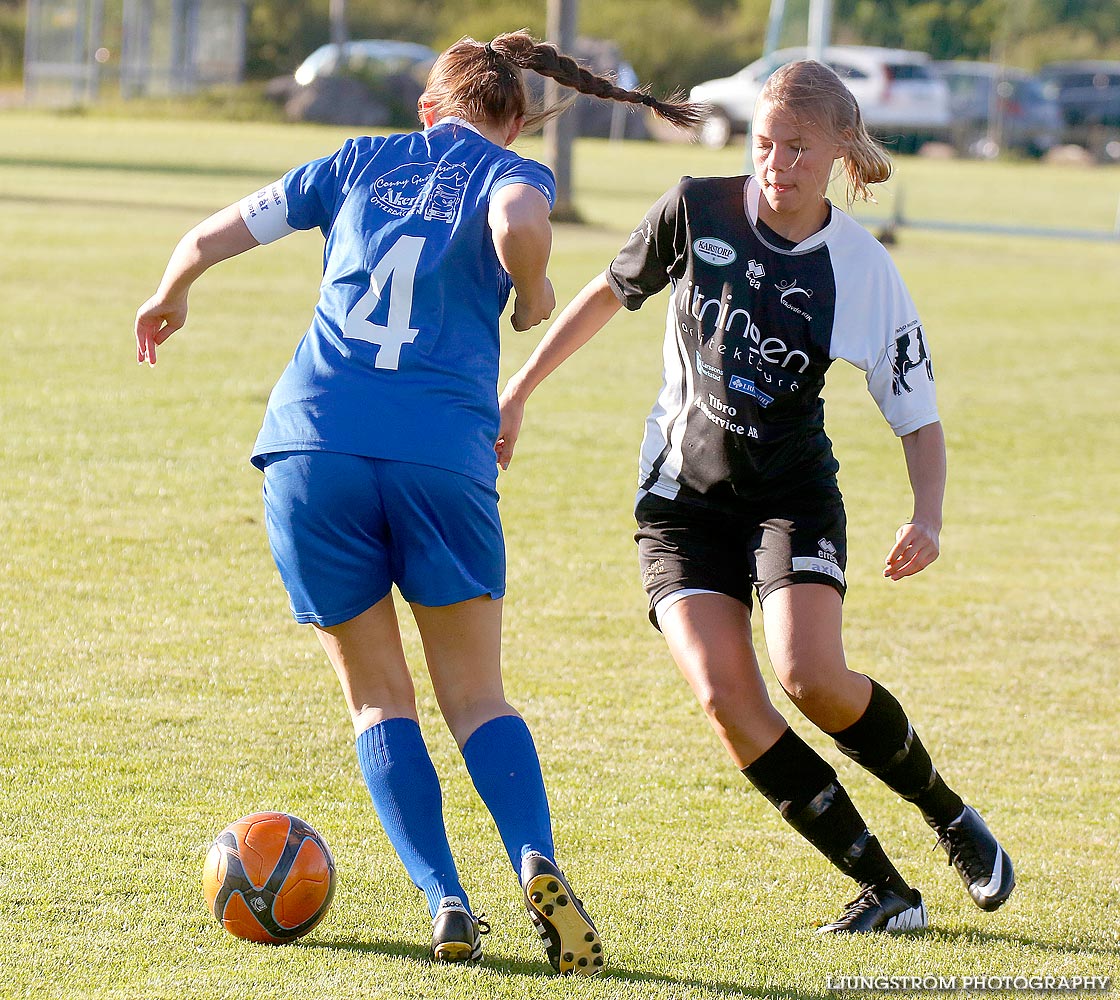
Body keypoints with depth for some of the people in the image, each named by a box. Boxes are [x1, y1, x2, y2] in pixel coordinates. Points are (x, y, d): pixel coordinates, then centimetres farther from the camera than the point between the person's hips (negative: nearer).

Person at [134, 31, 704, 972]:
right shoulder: (515, 176, 11)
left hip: (313, 442, 2)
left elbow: (211, 235, 22)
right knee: (477, 697, 8)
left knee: (379, 696, 12)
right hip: (441, 454, -1)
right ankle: (538, 864, -18)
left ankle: (446, 901, -5)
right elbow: (518, 225, -15)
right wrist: (533, 291, 6)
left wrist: (170, 298, 43)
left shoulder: (360, 161, 19)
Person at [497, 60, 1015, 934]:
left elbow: (918, 418, -4)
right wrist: (518, 392, 12)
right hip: (685, 494, 2)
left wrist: (927, 519, -22)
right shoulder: (696, 212, -7)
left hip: (792, 493, -2)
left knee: (811, 675, -25)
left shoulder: (866, 274, -9)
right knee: (725, 694, -18)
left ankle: (951, 815, 3)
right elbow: (611, 292, 11)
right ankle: (886, 889, -10)